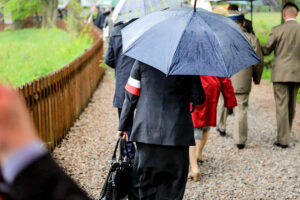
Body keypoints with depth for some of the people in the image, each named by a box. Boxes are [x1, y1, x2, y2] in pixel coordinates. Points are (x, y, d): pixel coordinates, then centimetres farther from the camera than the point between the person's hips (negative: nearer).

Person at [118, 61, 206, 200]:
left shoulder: (142, 61, -1)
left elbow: (131, 97, 2)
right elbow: (199, 99, 1)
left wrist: (123, 126, 11)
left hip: (146, 133, 1)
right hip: (177, 134, -1)